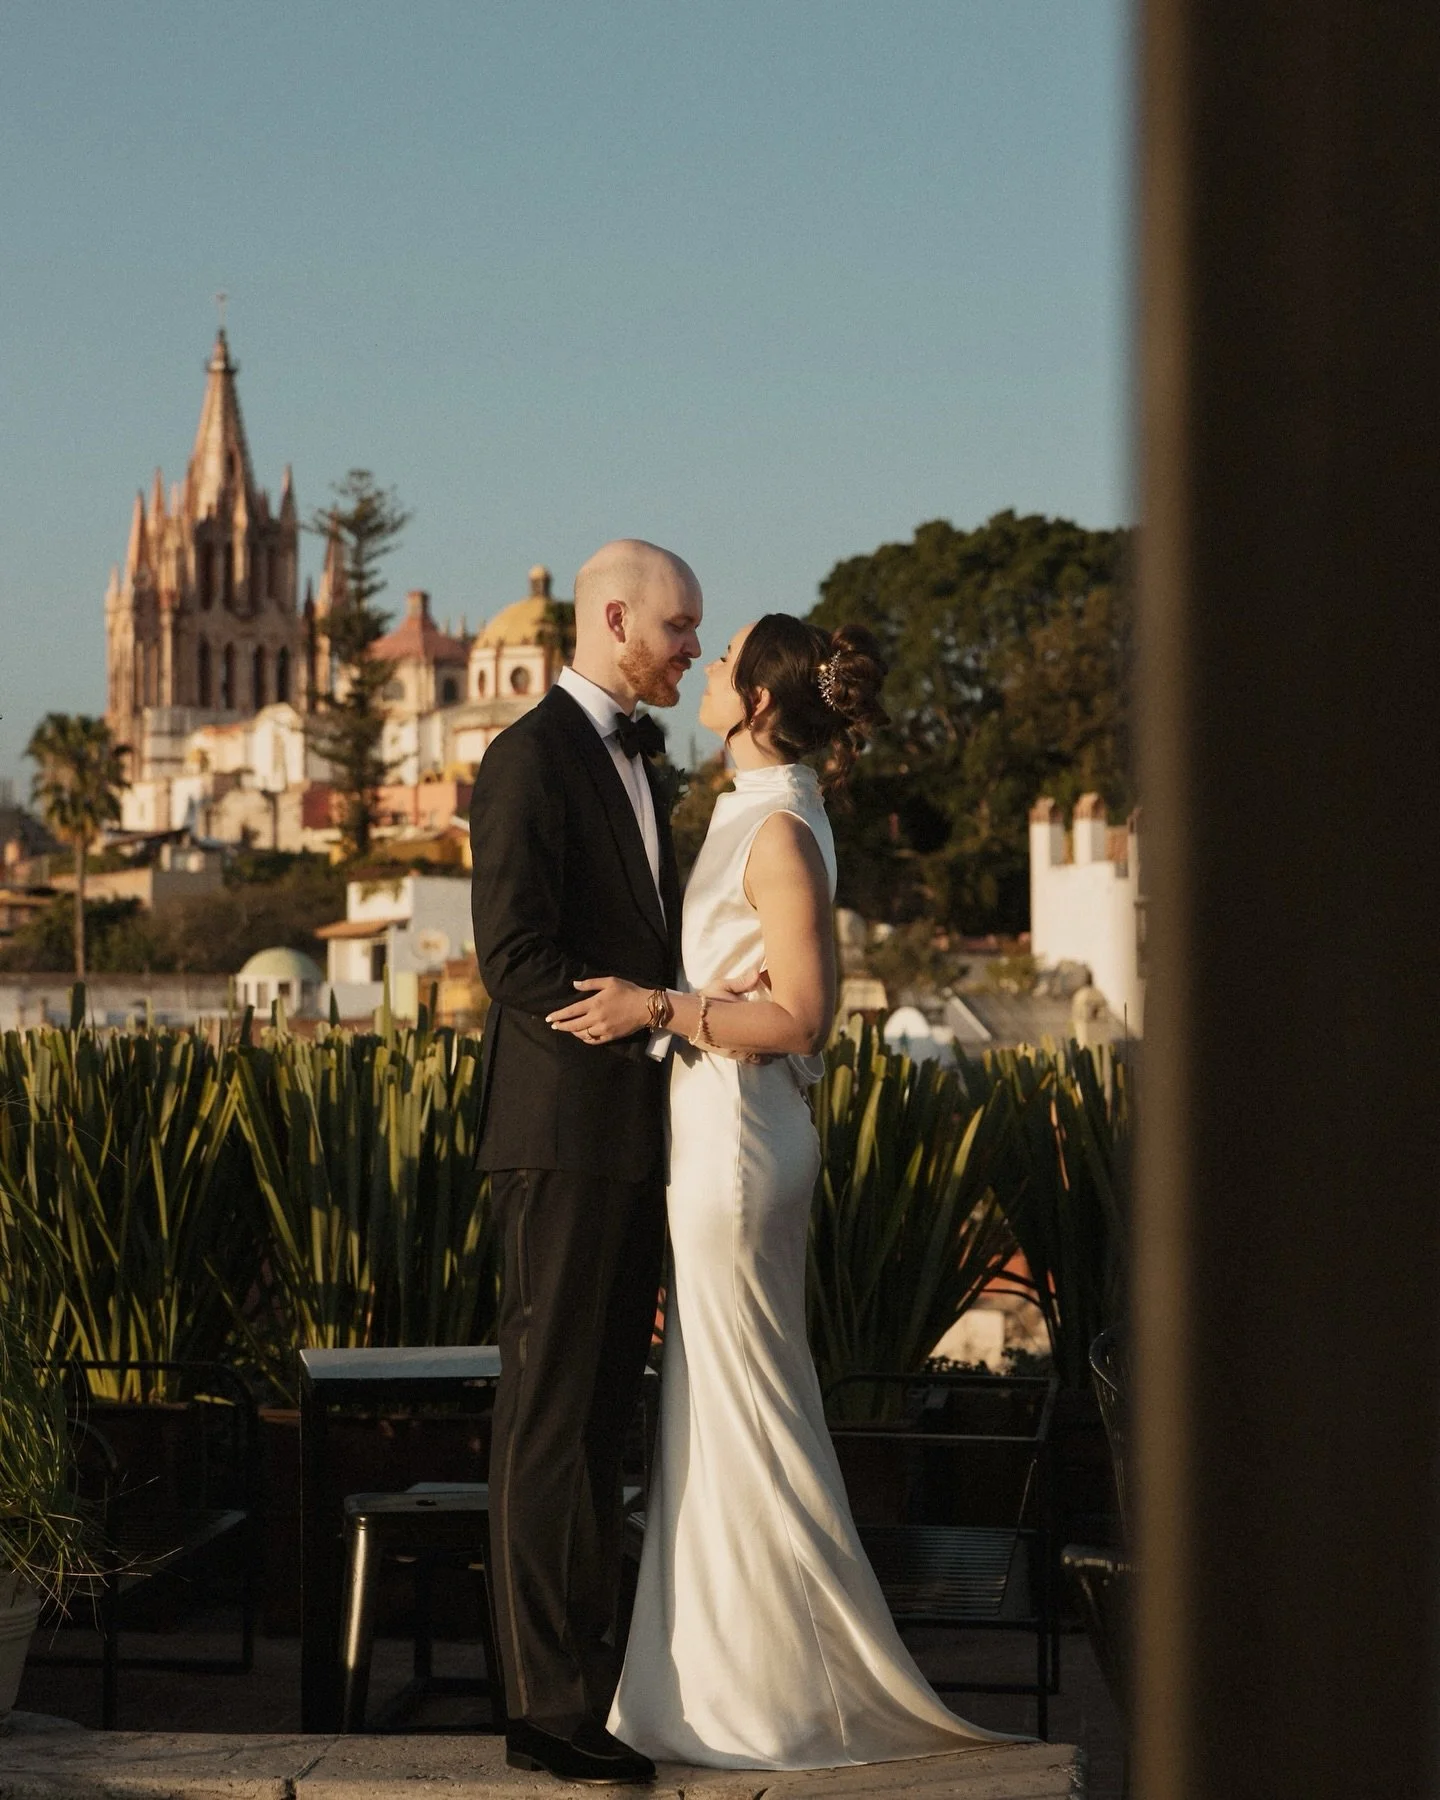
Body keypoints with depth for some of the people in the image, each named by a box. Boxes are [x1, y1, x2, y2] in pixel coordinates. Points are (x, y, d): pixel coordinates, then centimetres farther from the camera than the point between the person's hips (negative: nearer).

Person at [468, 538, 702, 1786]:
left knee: (603, 1410, 12)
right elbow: (516, 957, -18)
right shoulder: (532, 756, -11)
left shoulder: (632, 759, 19)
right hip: (565, 1131, -9)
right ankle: (548, 1706, -5)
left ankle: (586, 1660, 18)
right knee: (551, 1412, -7)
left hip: (632, 1132, 9)